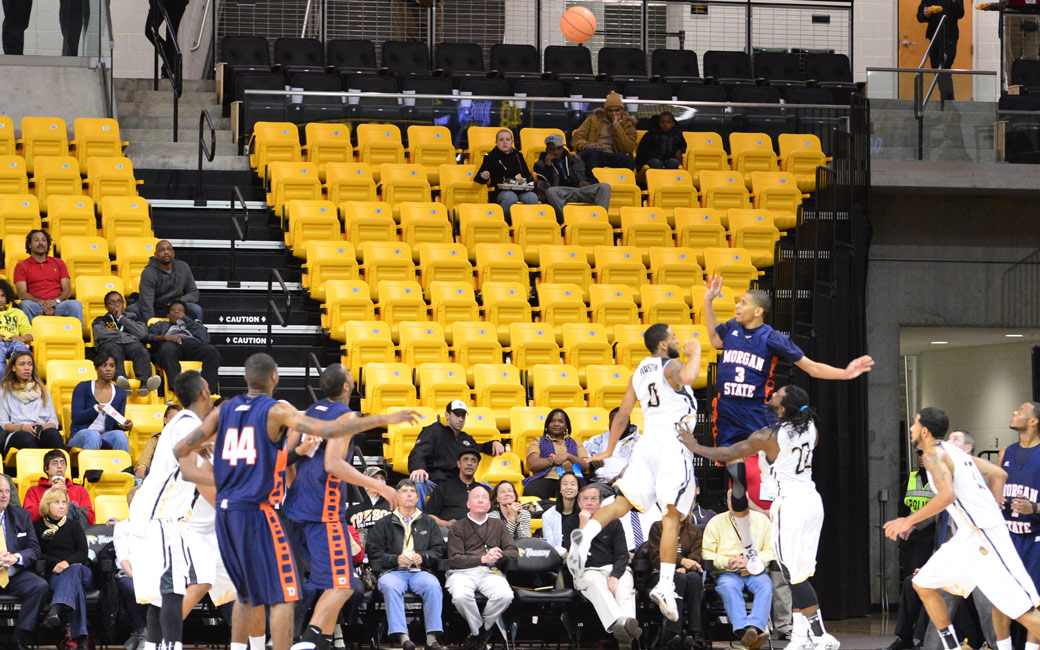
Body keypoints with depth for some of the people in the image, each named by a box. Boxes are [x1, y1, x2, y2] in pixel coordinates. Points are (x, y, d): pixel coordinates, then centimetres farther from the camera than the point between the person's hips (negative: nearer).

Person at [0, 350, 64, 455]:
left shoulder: (42, 390, 29)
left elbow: (53, 421, 20)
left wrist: (45, 426, -5)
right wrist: (22, 427, -12)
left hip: (42, 433, 2)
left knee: (53, 433, -36)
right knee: (26, 438, -41)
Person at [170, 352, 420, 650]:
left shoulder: (224, 410, 9)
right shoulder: (276, 410, -7)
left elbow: (181, 449, 7)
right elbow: (328, 430, -20)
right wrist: (385, 419, -16)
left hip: (224, 513, 7)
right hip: (257, 512, -7)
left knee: (246, 592, 22)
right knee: (283, 594, -2)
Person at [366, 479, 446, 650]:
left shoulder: (428, 523, 22)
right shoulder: (384, 524, 16)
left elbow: (439, 549, 15)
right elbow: (373, 552, 8)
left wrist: (423, 557, -5)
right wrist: (395, 559, -8)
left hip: (420, 570, 1)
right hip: (392, 571, -1)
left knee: (433, 586, -34)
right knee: (391, 587, -37)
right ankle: (402, 636, -43)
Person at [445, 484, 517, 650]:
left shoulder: (498, 525, 26)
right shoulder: (457, 527, 16)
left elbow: (513, 552, 15)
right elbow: (454, 560, 2)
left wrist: (498, 555, -8)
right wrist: (483, 558, -10)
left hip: (491, 572, 2)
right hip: (463, 572, -2)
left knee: (505, 595, -32)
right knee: (461, 596, -38)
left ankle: (478, 633, -10)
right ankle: (478, 630, -12)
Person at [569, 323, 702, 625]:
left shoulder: (639, 372, 19)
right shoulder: (671, 366, -2)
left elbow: (622, 415, 23)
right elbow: (687, 378, -26)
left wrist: (609, 451, 32)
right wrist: (694, 352, -7)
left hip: (648, 441, 6)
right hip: (673, 442, -6)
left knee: (623, 502, 2)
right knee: (671, 516, -7)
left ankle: (586, 534, -28)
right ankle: (665, 586, -15)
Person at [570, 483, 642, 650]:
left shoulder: (612, 522, 15)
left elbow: (622, 555, 6)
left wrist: (615, 576, -14)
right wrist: (583, 526, -10)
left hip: (615, 568, 2)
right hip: (587, 571, -2)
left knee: (624, 586, -34)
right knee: (597, 585, -38)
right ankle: (621, 622, -65)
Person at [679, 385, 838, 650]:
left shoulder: (767, 437, -15)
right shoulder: (810, 429, 3)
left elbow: (728, 454, -8)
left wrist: (695, 447, 5)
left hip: (790, 503, -8)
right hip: (811, 498, 8)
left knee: (795, 575, -5)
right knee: (798, 573, 11)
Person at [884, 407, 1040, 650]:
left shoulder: (934, 454, -10)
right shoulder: (954, 451, 18)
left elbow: (947, 495, -25)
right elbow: (998, 474, 20)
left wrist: (909, 521, -18)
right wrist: (993, 512, 20)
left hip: (982, 535, -10)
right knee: (923, 584, 16)